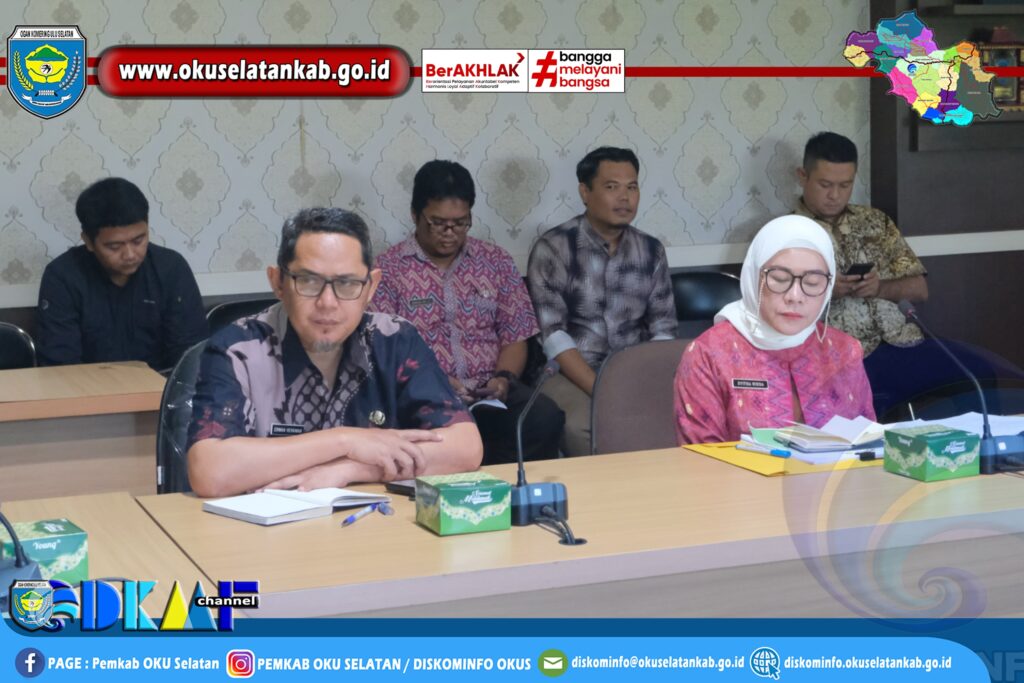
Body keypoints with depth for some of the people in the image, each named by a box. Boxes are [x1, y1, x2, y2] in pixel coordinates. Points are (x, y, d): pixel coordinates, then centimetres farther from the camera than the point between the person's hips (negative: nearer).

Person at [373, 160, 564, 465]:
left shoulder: (495, 261, 14)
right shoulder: (388, 269, 4)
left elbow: (514, 338, 14)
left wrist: (503, 377, -7)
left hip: (490, 392, 4)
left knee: (545, 418, -28)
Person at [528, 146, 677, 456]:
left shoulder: (651, 251, 10)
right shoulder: (553, 248, -4)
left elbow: (663, 329, 9)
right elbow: (552, 334, -11)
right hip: (571, 375, -4)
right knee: (583, 427, -34)